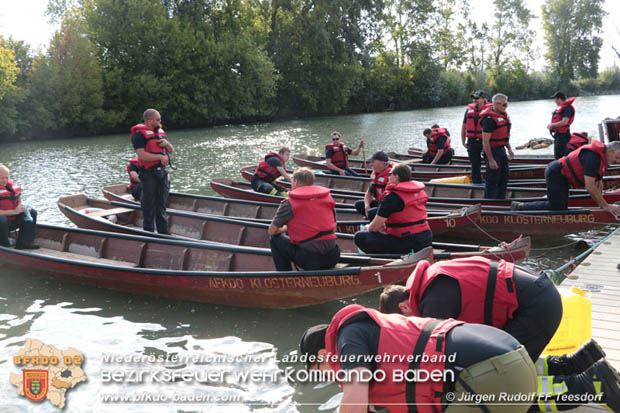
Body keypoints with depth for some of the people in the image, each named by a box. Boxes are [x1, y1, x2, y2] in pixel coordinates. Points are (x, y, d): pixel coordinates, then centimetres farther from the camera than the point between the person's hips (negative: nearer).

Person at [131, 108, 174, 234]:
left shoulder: (160, 131, 15)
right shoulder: (139, 134, -10)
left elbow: (171, 150, 19)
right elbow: (141, 155, -21)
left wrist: (166, 143, -3)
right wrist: (160, 157, -20)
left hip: (162, 171, 7)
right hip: (149, 173, -7)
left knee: (161, 203, 13)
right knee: (149, 204, 1)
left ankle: (163, 232, 21)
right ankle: (148, 232, 10)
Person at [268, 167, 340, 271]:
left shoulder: (289, 204, -3)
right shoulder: (327, 197, 9)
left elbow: (272, 231, 5)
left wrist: (286, 228, 27)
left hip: (309, 261, -5)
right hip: (333, 258, 5)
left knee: (275, 239, 16)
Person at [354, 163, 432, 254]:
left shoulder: (392, 196, -15)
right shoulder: (420, 192, 9)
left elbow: (374, 227, -12)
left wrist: (368, 227, 12)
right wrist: (384, 225, 17)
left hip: (407, 244, -9)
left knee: (360, 237, -6)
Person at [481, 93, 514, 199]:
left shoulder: (503, 115, 8)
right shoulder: (489, 119, -21)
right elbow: (485, 142, -23)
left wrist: (509, 149, 19)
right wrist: (491, 160, -25)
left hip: (501, 150, 10)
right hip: (493, 151, -10)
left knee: (505, 176, 18)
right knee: (492, 180, -3)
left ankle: (500, 200, 32)